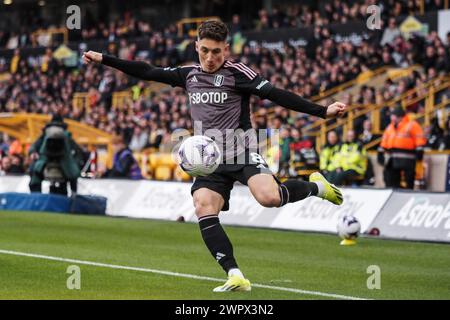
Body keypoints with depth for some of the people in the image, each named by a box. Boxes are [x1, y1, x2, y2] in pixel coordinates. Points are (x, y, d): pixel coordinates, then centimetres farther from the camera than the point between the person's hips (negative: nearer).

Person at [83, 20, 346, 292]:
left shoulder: (237, 72, -6)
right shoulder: (189, 75, 11)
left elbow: (275, 94, -13)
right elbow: (147, 72, 18)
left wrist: (322, 111, -22)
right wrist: (103, 59, 18)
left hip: (242, 152, -5)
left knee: (269, 197, -29)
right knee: (204, 210, -18)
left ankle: (316, 187, 2)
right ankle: (236, 277, -18)